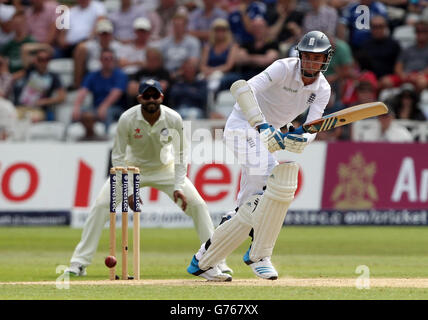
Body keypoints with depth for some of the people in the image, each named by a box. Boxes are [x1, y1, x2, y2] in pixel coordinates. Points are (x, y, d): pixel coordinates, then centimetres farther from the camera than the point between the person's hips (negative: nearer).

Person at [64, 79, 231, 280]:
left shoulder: (173, 119, -21)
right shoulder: (127, 119, -25)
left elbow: (179, 155, -11)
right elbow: (118, 157, -17)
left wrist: (178, 187, -22)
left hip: (164, 168, 1)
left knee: (197, 204, -13)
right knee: (100, 206, -17)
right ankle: (79, 263, -8)